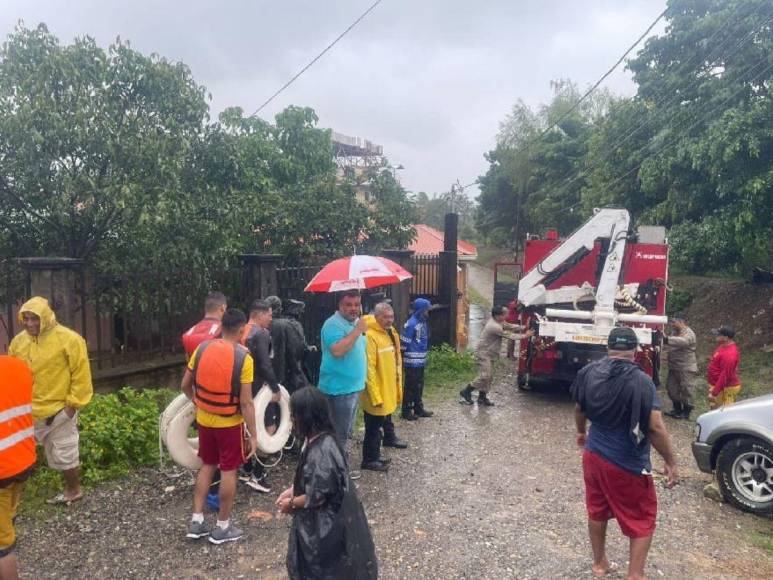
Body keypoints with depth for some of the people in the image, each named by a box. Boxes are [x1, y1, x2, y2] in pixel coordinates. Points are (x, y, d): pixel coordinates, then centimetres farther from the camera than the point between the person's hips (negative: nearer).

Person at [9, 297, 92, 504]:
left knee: (64, 452, 6)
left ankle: (74, 490, 24)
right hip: (31, 410, 6)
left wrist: (73, 403, -13)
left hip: (59, 408, -6)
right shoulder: (18, 341, 3)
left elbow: (81, 374, -13)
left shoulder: (68, 339, -15)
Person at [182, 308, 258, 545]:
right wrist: (254, 436, -12)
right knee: (228, 471, 9)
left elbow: (185, 386, 4)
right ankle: (222, 527, 20)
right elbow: (246, 403, -19)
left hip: (204, 419, 5)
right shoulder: (243, 357, -19)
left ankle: (196, 521, 26)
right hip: (230, 423, -5)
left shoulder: (202, 348, -5)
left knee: (207, 466, 21)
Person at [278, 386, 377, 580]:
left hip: (326, 522, -9)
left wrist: (291, 503, -9)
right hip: (325, 518, 9)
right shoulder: (321, 438, -3)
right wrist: (292, 490, 5)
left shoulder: (320, 452, -32)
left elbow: (316, 497, -24)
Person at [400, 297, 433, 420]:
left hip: (421, 361, 8)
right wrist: (404, 359, -14)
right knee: (410, 386, 0)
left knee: (419, 385, 17)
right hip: (412, 362, -8)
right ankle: (406, 411, 11)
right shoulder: (411, 324, -18)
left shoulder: (423, 322, 9)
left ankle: (418, 408, 28)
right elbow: (403, 343, -17)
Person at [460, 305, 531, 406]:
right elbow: (509, 336, -18)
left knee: (489, 377, 10)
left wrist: (523, 327, -1)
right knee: (484, 376, -13)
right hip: (483, 354, -10)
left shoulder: (498, 322, 3)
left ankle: (482, 398, 16)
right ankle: (466, 392, -1)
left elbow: (510, 326, 11)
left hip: (489, 354, 10)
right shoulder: (494, 327, -26)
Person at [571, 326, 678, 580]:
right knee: (642, 519, 13)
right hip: (627, 463, -5)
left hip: (593, 454, 6)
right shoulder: (641, 381, -20)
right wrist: (671, 462, -8)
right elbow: (655, 428, -21)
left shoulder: (589, 372, -2)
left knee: (597, 511, 21)